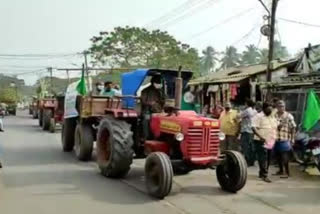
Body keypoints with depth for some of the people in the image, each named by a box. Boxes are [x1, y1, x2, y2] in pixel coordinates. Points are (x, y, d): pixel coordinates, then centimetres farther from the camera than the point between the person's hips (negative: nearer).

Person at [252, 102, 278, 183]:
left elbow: (275, 127, 27)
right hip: (261, 142, -7)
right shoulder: (258, 116, -8)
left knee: (268, 159, 11)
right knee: (263, 158, -10)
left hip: (270, 142, 7)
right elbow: (254, 128, -17)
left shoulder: (272, 117, 16)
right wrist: (260, 136, -28)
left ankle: (262, 173, 24)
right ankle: (264, 175, -9)